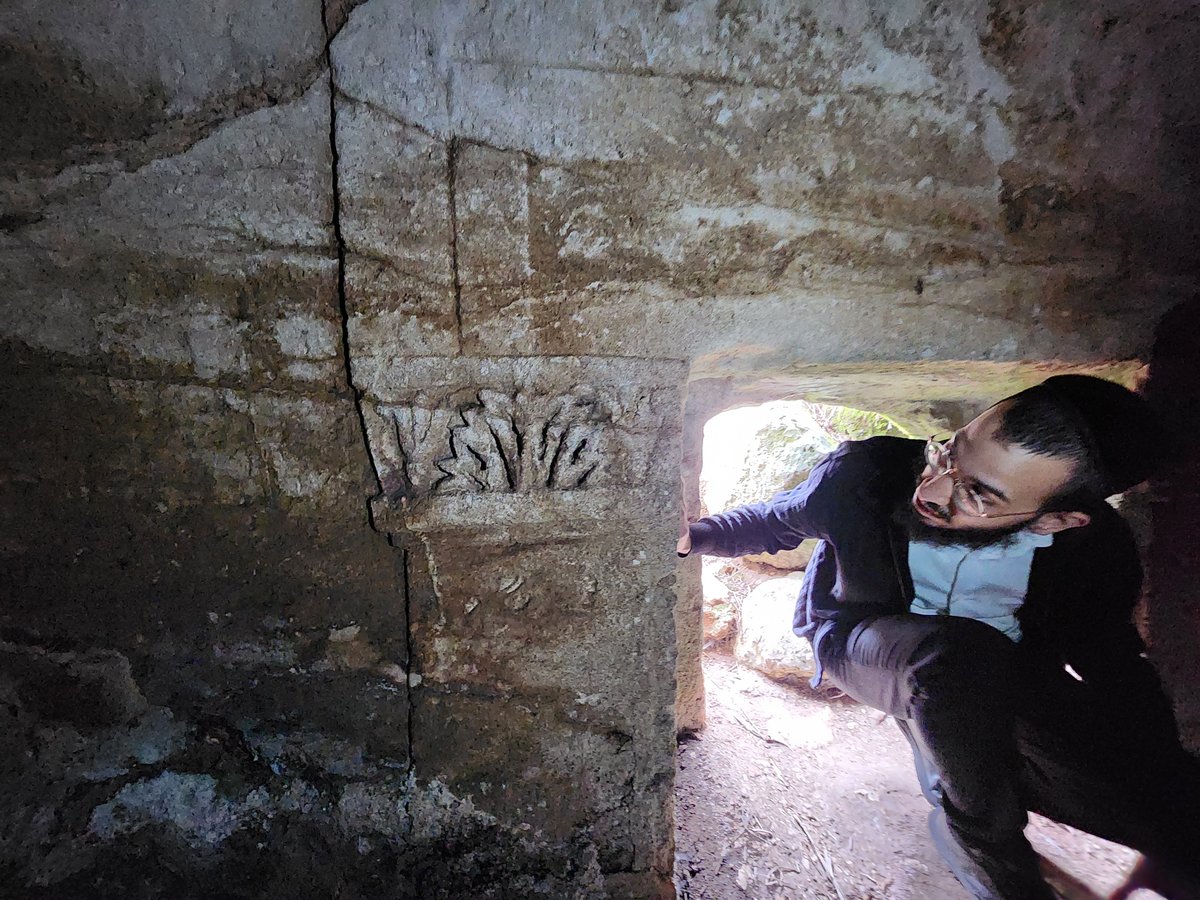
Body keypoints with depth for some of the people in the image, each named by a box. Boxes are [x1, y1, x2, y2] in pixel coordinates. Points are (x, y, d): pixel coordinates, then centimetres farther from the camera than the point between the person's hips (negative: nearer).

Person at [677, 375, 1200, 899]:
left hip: (1005, 672, 3)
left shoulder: (1093, 543, -19)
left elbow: (1107, 650, -3)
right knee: (958, 662, -37)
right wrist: (694, 535, -15)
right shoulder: (860, 473, -25)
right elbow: (778, 520, -6)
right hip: (863, 639, -2)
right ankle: (986, 845, -8)